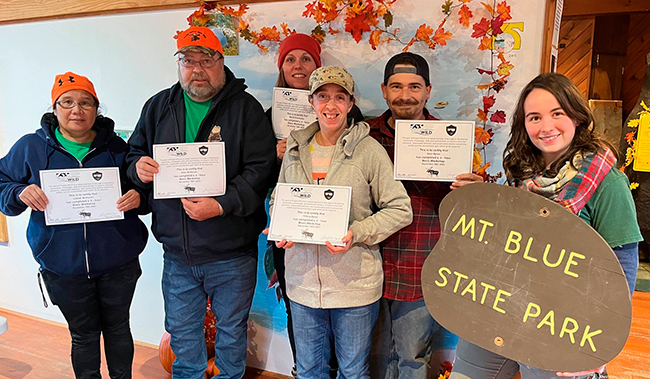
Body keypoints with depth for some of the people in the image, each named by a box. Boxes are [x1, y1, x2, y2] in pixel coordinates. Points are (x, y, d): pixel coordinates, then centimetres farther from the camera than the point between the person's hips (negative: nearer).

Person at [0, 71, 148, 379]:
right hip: (62, 266, 0)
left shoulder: (116, 147, 0)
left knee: (118, 329, 17)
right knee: (83, 336, 16)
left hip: (117, 262, 0)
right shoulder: (30, 147, 0)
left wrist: (138, 197, -18)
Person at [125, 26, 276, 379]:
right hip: (176, 252, 4)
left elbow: (261, 169, -16)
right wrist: (138, 168, -9)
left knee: (231, 331, 18)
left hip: (231, 254, -3)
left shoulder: (245, 108, -8)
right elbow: (134, 153, 15)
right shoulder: (158, 106, 6)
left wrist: (222, 205, -27)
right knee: (181, 333, 21)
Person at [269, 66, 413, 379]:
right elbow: (278, 200, 15)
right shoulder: (295, 148, 5)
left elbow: (400, 210, -7)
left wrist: (356, 234, -20)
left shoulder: (369, 150, -8)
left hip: (354, 282, -3)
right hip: (303, 280, 4)